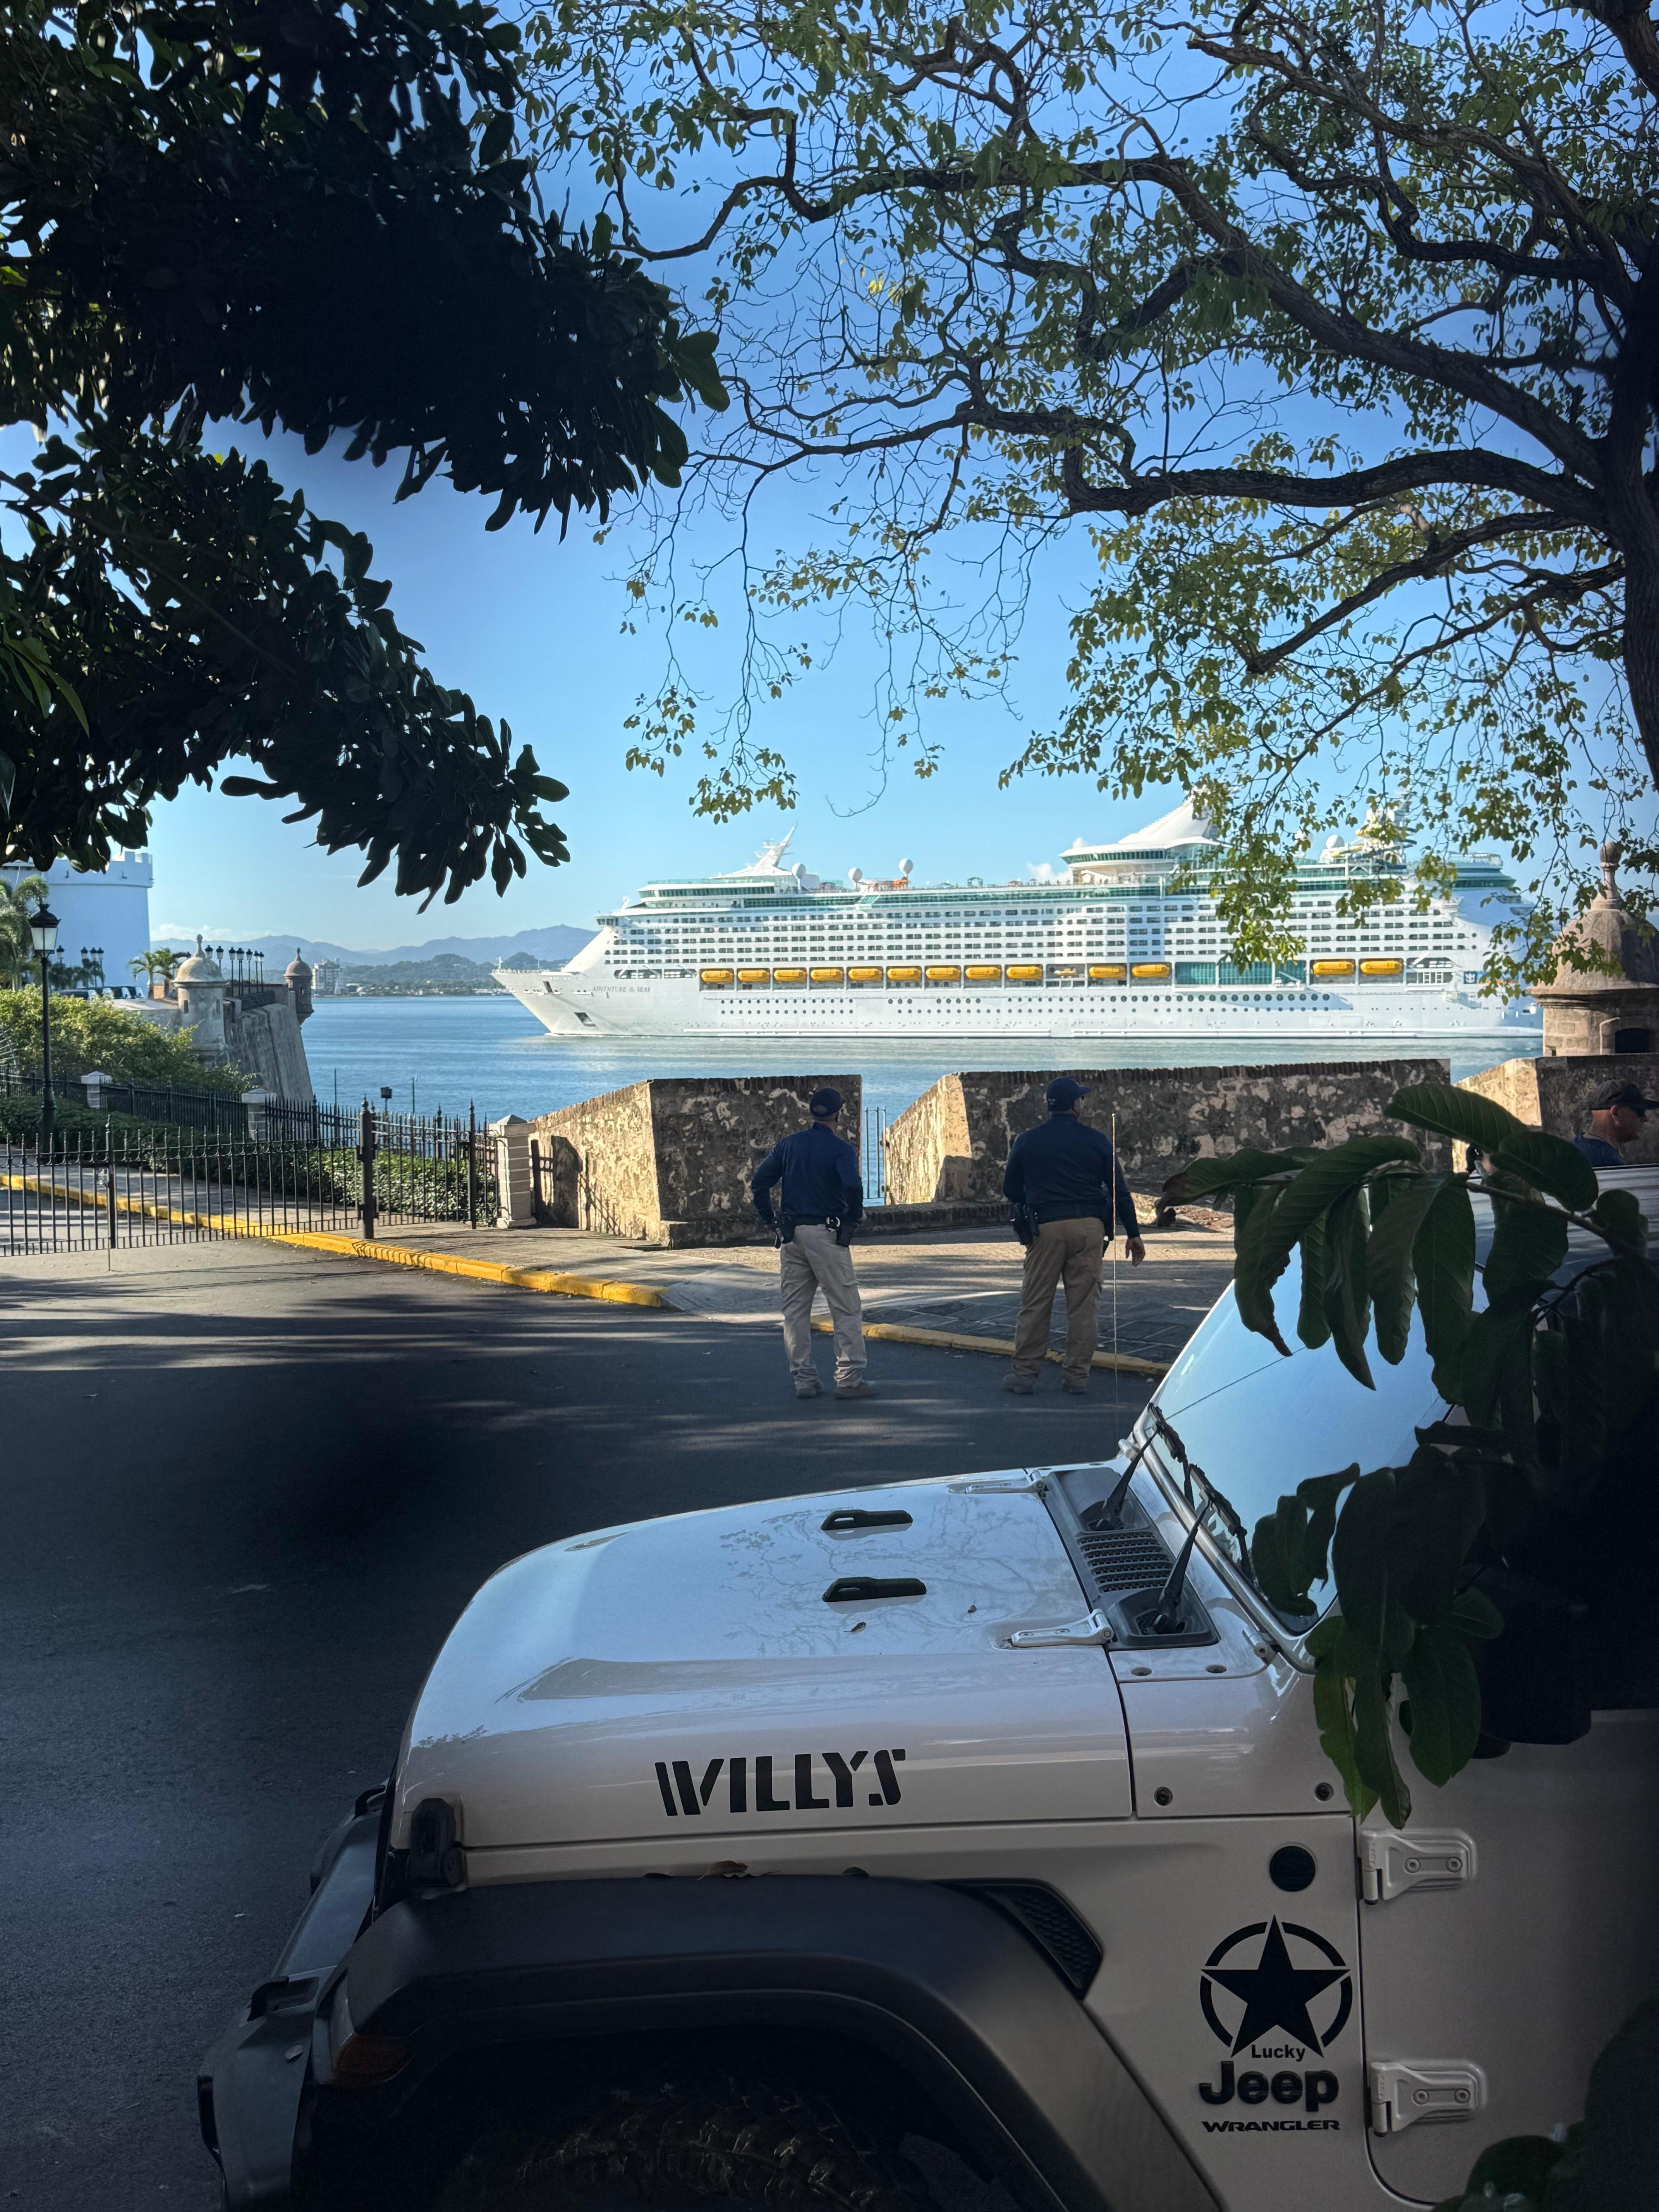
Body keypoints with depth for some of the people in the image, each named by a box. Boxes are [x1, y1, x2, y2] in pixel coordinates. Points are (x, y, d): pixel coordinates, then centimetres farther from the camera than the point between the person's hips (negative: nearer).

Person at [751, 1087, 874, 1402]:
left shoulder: (789, 1144, 9)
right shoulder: (841, 1149, -6)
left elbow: (759, 1182, 4)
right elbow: (852, 1186, -22)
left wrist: (770, 1220, 10)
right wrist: (854, 1217, -7)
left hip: (791, 1235, 5)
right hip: (826, 1235, -5)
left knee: (795, 1310, 10)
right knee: (846, 1309, 1)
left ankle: (803, 1379, 10)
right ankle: (848, 1379, -4)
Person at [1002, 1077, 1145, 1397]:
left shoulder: (1027, 1142, 6)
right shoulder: (1097, 1141, 5)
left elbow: (1011, 1189, 12)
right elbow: (1119, 1190, 4)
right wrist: (1133, 1234, 9)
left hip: (1045, 1227, 0)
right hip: (1089, 1227, 0)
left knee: (1035, 1303, 4)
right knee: (1083, 1304, 6)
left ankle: (1024, 1373, 4)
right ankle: (1077, 1376, 8)